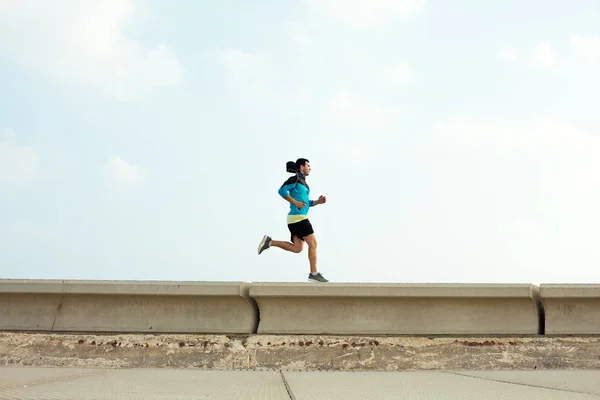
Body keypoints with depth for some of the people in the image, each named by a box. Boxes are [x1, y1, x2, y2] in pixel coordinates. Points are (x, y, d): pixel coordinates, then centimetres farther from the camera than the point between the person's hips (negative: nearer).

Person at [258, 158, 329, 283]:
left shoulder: (302, 182, 24)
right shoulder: (295, 178, -5)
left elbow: (306, 203, 27)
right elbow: (282, 190, -17)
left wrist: (318, 201, 11)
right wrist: (295, 202, -17)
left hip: (297, 218, 10)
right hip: (298, 217, -10)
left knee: (297, 248, 4)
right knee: (313, 243, -9)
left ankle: (269, 242, 4)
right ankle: (314, 274, -7)